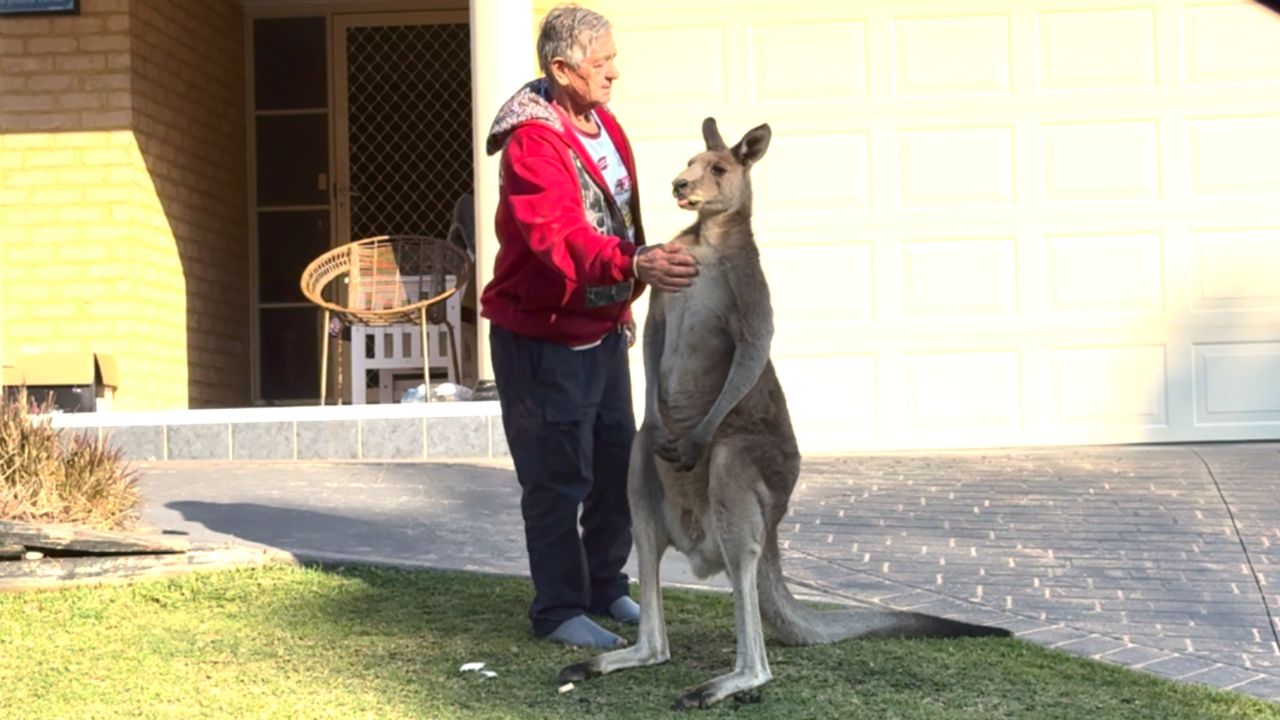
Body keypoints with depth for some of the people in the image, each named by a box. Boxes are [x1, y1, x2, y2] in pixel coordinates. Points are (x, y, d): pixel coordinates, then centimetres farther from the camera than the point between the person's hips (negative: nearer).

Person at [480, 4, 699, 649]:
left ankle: (605, 588, 30)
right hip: (543, 337, -9)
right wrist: (634, 265, -50)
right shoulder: (533, 143, -22)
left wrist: (623, 303, 22)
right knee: (559, 480, -3)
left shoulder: (604, 126, 7)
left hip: (602, 330, 9)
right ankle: (559, 611, 8)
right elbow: (557, 237, -36)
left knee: (619, 463, 15)